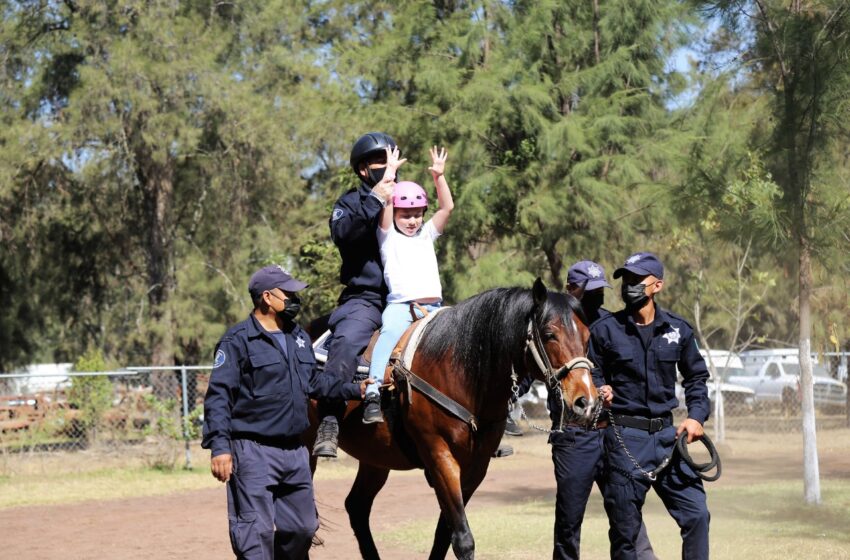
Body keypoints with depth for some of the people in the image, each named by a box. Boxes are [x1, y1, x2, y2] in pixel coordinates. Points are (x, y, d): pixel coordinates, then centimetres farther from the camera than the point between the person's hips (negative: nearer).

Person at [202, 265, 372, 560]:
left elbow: (314, 382, 28)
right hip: (254, 452, -8)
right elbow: (218, 396, -14)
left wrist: (353, 390, 20)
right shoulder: (238, 341, -10)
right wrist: (219, 446, -23)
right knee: (256, 531, -9)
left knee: (303, 527, 16)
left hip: (295, 450, 8)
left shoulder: (299, 338, 13)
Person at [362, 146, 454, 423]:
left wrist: (439, 176, 6)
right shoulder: (388, 236, 11)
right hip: (400, 304, -5)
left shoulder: (426, 235, 22)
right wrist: (390, 173, -5)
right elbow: (385, 206, -3)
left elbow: (447, 207, 14)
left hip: (433, 307, 5)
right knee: (390, 333, -32)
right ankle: (373, 395, -44)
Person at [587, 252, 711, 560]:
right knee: (625, 527, 3)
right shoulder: (605, 330, -2)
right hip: (625, 436, -3)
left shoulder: (678, 329, 5)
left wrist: (697, 416, 2)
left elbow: (696, 376, 15)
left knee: (696, 513, -4)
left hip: (667, 433, 3)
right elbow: (593, 376, 3)